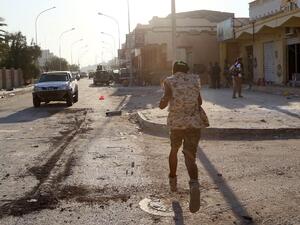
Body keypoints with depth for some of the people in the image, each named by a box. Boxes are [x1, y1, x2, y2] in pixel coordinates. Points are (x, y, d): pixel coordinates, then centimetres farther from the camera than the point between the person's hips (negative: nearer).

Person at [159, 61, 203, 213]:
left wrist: (162, 104, 8)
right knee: (190, 158, -6)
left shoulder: (169, 81, 2)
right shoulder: (195, 79, 11)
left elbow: (165, 101, -14)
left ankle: (173, 181, 42)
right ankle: (194, 185, -35)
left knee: (174, 150, 26)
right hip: (194, 124, 0)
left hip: (176, 124, 0)